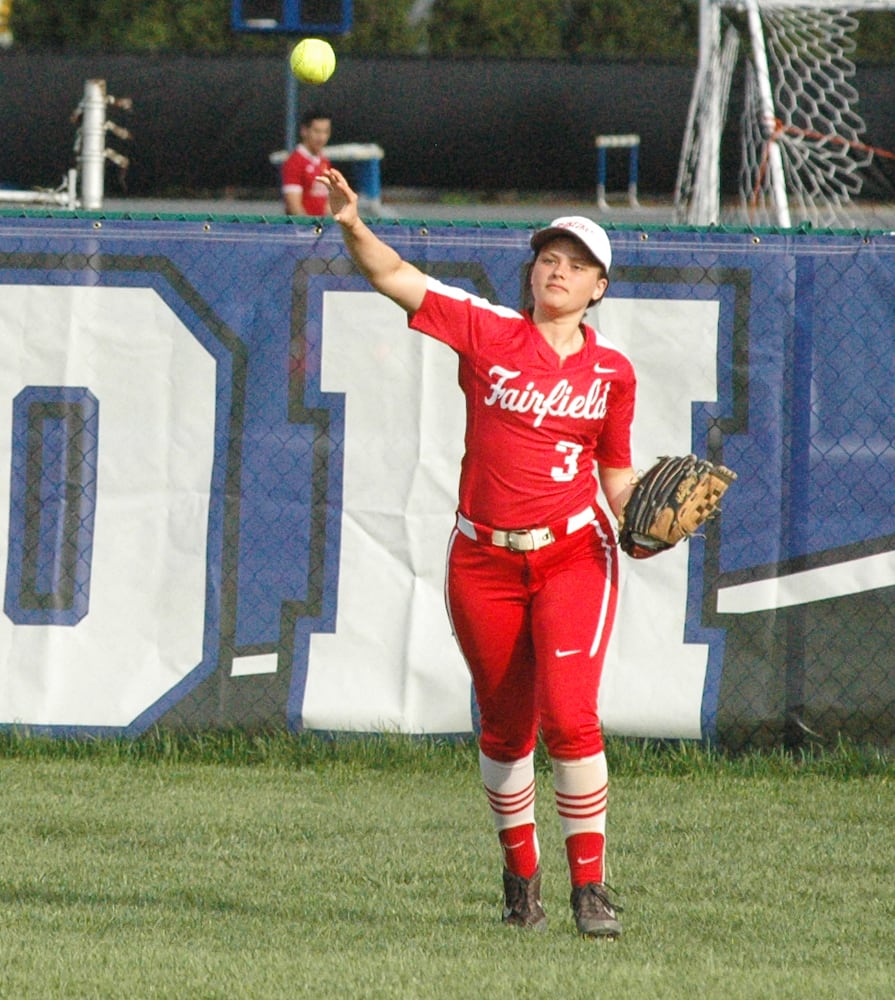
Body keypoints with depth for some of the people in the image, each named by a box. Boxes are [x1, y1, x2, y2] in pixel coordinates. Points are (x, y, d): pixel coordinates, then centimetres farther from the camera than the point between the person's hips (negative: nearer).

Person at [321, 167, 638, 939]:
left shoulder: (611, 371, 3)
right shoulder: (490, 334, -2)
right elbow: (397, 279, -9)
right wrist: (353, 225, -26)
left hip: (574, 555, -1)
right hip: (484, 562, 1)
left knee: (569, 715, -15)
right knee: (505, 724, 9)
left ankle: (591, 888, -8)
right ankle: (521, 878, 27)